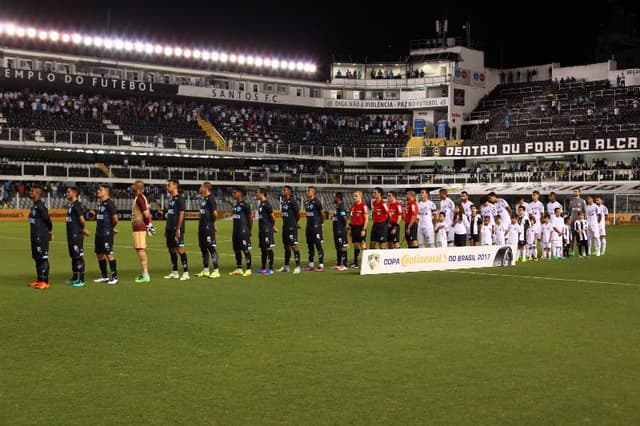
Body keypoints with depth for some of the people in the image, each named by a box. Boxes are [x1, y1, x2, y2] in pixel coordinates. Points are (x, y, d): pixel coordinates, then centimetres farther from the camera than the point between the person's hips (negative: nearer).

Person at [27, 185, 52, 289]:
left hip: (42, 237, -10)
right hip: (35, 237, 10)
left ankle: (45, 282, -2)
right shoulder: (34, 206, 14)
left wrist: (50, 231, -1)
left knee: (43, 258, -5)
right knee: (37, 258, 14)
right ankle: (39, 280, 22)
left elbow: (47, 219, -16)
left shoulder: (40, 206, -16)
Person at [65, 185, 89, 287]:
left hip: (77, 235, -10)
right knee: (73, 256, 15)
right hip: (71, 234, 10)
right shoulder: (70, 205, 15)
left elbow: (81, 219, -19)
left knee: (79, 256, -6)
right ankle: (75, 277, 24)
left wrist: (83, 229, -3)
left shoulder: (77, 205, -15)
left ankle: (81, 279, -4)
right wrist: (83, 229, 13)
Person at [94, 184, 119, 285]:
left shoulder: (109, 203, -15)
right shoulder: (101, 203, 13)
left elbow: (115, 219, -20)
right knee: (99, 254, 13)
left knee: (109, 254, -6)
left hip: (107, 233, -10)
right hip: (99, 233, 10)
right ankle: (104, 276, 23)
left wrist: (112, 227, -4)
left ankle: (114, 277, 1)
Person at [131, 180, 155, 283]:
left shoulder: (139, 198, -13)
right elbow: (147, 213, 20)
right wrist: (149, 224, 18)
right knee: (142, 250, 13)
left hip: (139, 227, -10)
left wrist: (149, 224, -19)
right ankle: (144, 273, 19)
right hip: (139, 227, 10)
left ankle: (145, 275, -12)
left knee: (140, 250, -11)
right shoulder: (141, 197, 18)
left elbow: (146, 212, -19)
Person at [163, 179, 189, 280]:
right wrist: (167, 229, 19)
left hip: (177, 229, -9)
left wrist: (178, 229, -20)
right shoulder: (171, 198, 17)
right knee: (171, 250, 11)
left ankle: (186, 273, -7)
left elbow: (181, 214, -15)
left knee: (180, 249, -10)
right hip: (170, 229, 9)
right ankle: (174, 273, 18)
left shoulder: (180, 198, -10)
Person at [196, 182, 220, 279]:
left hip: (208, 228, -10)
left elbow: (215, 213, -20)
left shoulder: (210, 199, -14)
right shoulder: (203, 199, 14)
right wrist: (202, 222, 12)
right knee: (203, 248, 13)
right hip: (202, 227, 10)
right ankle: (205, 270, 21)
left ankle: (216, 271, -3)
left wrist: (211, 222, -4)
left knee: (211, 248, -7)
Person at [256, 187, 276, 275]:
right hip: (261, 230, 10)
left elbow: (272, 216, -16)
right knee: (263, 249, 14)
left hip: (267, 230, -10)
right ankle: (263, 268, 21)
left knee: (268, 248, -7)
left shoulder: (266, 204, -14)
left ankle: (271, 269, -4)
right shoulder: (260, 204, 15)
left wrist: (273, 226, -2)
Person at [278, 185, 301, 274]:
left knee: (294, 246, -7)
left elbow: (298, 213, -10)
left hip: (291, 227, -9)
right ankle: (286, 266, 23)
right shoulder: (283, 201, 11)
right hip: (285, 227, 9)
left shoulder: (292, 202, -13)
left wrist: (295, 222, 4)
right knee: (286, 246, 14)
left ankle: (297, 267, -3)